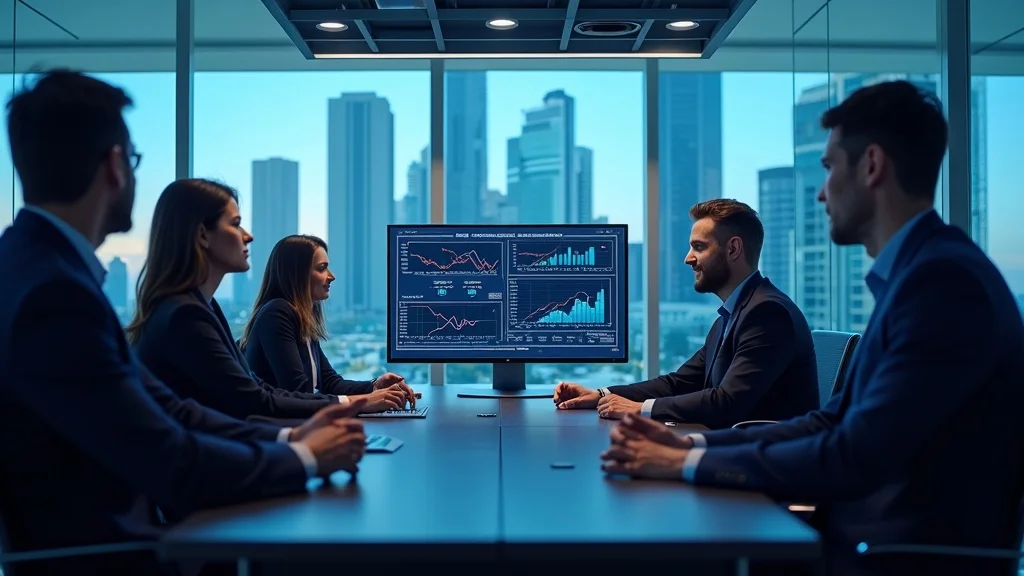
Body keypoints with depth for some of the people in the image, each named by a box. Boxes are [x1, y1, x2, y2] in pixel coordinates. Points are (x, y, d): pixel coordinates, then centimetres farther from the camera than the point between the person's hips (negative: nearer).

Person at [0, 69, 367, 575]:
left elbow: (158, 405, 5)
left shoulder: (41, 265, 5)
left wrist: (287, 437, -3)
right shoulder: (51, 291, -23)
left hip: (104, 534, 8)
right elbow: (173, 467, -21)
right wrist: (301, 458, -7)